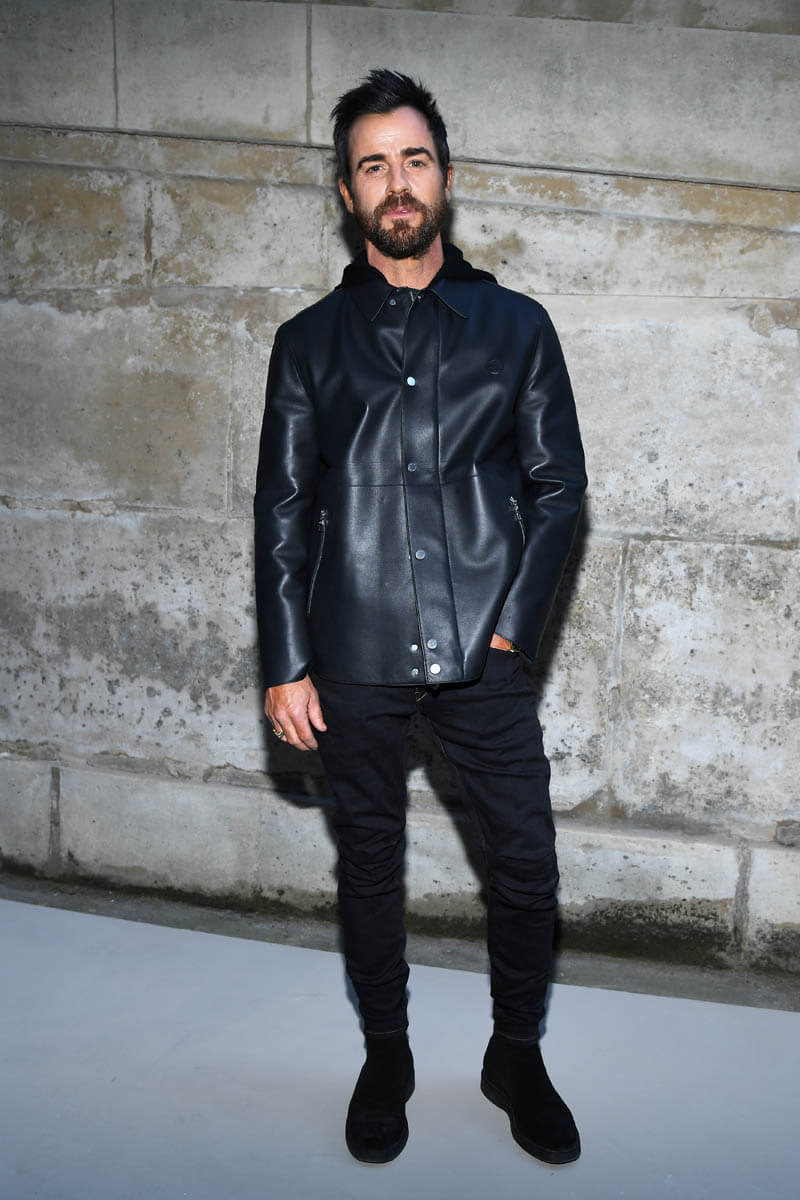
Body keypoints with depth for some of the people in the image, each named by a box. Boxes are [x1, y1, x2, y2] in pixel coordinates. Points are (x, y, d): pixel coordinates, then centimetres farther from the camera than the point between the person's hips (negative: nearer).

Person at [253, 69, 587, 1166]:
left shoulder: (515, 326, 7)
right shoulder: (310, 342, 8)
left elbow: (558, 483, 6)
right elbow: (283, 510, 6)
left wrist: (513, 623, -5)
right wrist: (285, 664, 0)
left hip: (481, 653, 0)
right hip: (353, 660, 1)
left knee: (526, 863, 4)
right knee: (369, 866, 12)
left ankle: (516, 1056, 29)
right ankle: (386, 1058, 33)